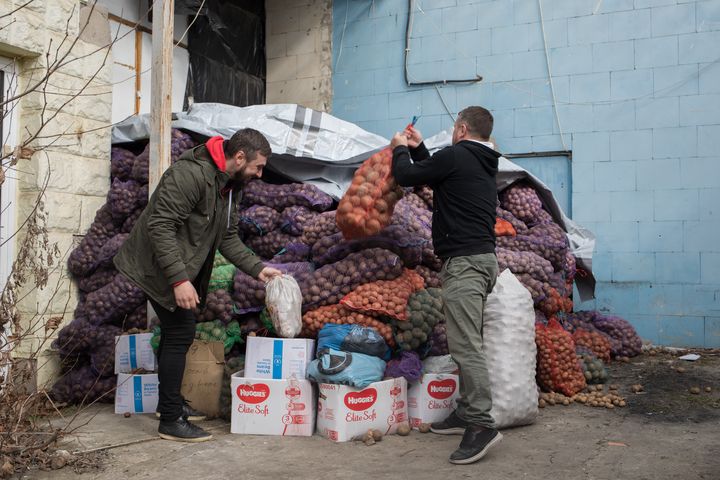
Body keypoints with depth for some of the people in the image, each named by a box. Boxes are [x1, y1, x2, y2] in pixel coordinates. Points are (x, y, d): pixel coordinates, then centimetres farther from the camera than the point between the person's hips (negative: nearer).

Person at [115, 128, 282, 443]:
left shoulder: (228, 186, 7)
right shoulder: (191, 174, -24)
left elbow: (227, 237, 12)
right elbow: (160, 225, -29)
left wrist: (257, 268, 0)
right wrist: (179, 279, -33)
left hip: (182, 268, 10)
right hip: (159, 266, -10)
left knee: (176, 331, 18)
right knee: (181, 332, -9)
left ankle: (170, 402, 33)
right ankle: (171, 420, 0)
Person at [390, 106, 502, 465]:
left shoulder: (456, 156, -10)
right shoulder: (484, 163, 19)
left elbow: (405, 176, -2)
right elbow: (435, 176, 31)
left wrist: (400, 149, 16)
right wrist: (417, 149, 31)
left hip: (464, 261, -10)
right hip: (482, 258, 10)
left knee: (465, 344, -13)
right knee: (466, 342, 13)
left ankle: (482, 424, -14)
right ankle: (467, 412, 19)